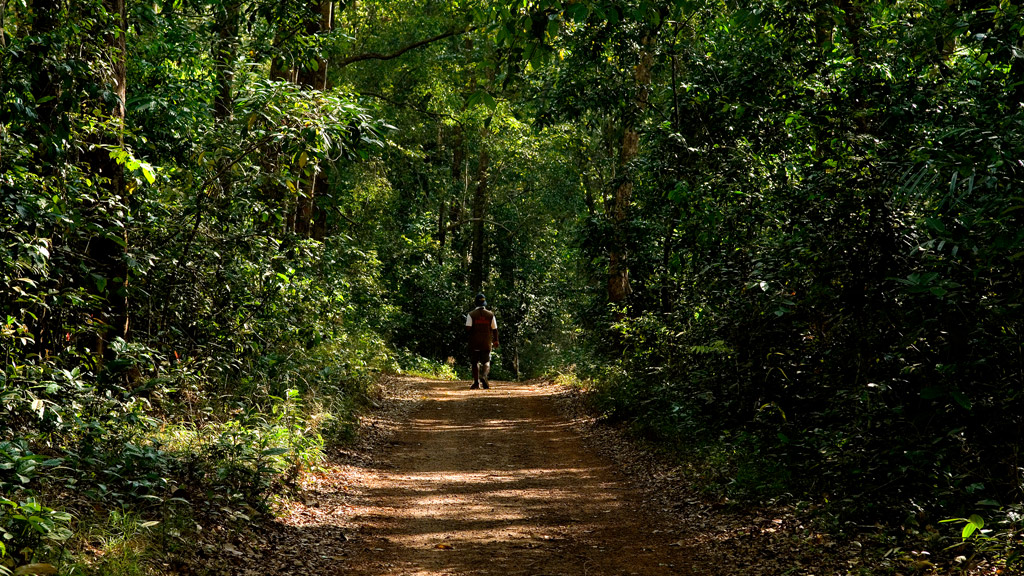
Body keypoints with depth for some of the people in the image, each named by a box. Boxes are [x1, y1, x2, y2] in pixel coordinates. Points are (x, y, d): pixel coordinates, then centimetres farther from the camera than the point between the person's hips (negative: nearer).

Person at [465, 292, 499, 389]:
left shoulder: (471, 314, -5)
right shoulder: (490, 315, 1)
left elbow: (468, 329, -13)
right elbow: (494, 329, 4)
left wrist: (470, 333, 10)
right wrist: (496, 341, 16)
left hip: (474, 342, -1)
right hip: (487, 343, 1)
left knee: (474, 362, 9)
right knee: (486, 362, 6)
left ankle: (476, 382, 7)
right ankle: (484, 375, -21)